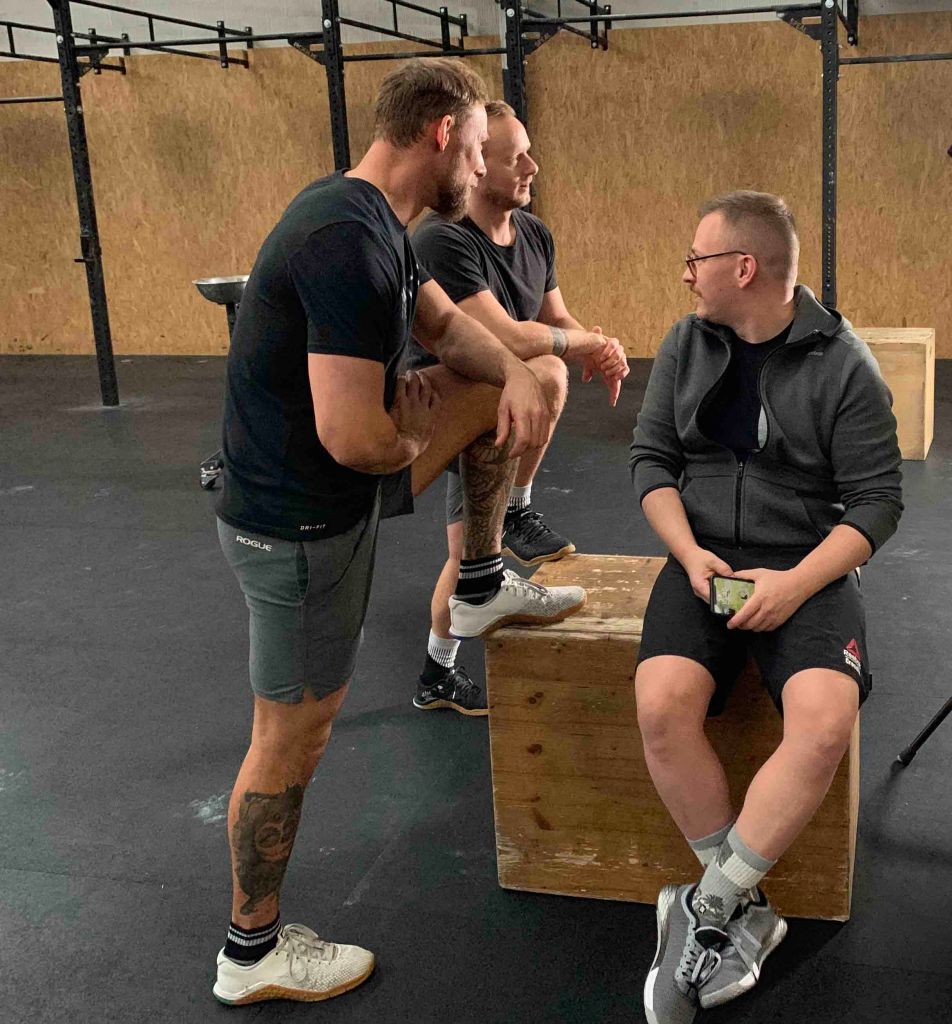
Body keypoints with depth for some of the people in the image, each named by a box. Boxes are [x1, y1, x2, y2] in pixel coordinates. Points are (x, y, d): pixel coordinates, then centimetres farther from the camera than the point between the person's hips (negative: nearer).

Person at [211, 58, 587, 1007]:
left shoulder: (367, 219, 4)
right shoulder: (351, 241, -29)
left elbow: (446, 324, 18)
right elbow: (356, 439, -33)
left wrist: (516, 375, -3)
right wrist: (417, 443, -9)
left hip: (334, 474, 9)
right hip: (302, 515, -9)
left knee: (534, 379, 10)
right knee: (294, 733, 5)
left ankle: (481, 587, 23)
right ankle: (252, 951, 25)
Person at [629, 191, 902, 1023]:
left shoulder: (843, 364, -5)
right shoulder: (686, 345, 6)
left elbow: (877, 500, -5)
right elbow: (651, 460, 8)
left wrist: (797, 582, -18)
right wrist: (689, 553, -9)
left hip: (811, 567, -2)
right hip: (705, 558, 3)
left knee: (826, 721, -30)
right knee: (662, 705, -26)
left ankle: (707, 911, -13)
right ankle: (745, 910, -9)